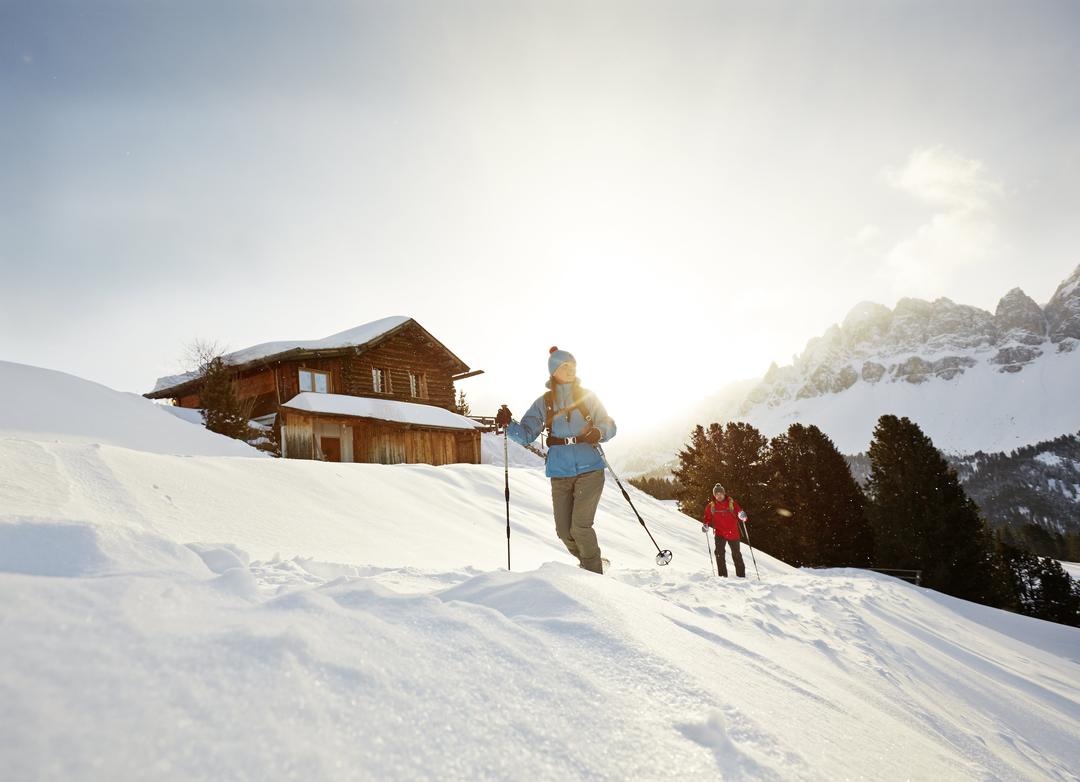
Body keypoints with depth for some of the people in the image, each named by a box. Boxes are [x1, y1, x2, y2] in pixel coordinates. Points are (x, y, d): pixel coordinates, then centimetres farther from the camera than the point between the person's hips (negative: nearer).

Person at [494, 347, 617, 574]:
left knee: (580, 526, -14)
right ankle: (588, 564, 31)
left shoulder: (588, 397, 4)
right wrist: (508, 424, -21)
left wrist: (599, 432, -19)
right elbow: (526, 434, 0)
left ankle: (595, 574, 5)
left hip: (589, 470, -2)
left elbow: (609, 426, 4)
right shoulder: (544, 403, 5)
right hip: (560, 474, 2)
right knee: (564, 531, 5)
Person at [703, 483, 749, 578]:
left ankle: (741, 576, 25)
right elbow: (708, 518, 10)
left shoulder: (732, 503, -5)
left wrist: (742, 516, -28)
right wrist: (705, 525, -10)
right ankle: (722, 575, -5)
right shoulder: (711, 506, 0)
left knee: (736, 554, 10)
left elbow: (739, 512, -5)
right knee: (719, 553, -15)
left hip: (733, 533, 0)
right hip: (719, 534, 1)